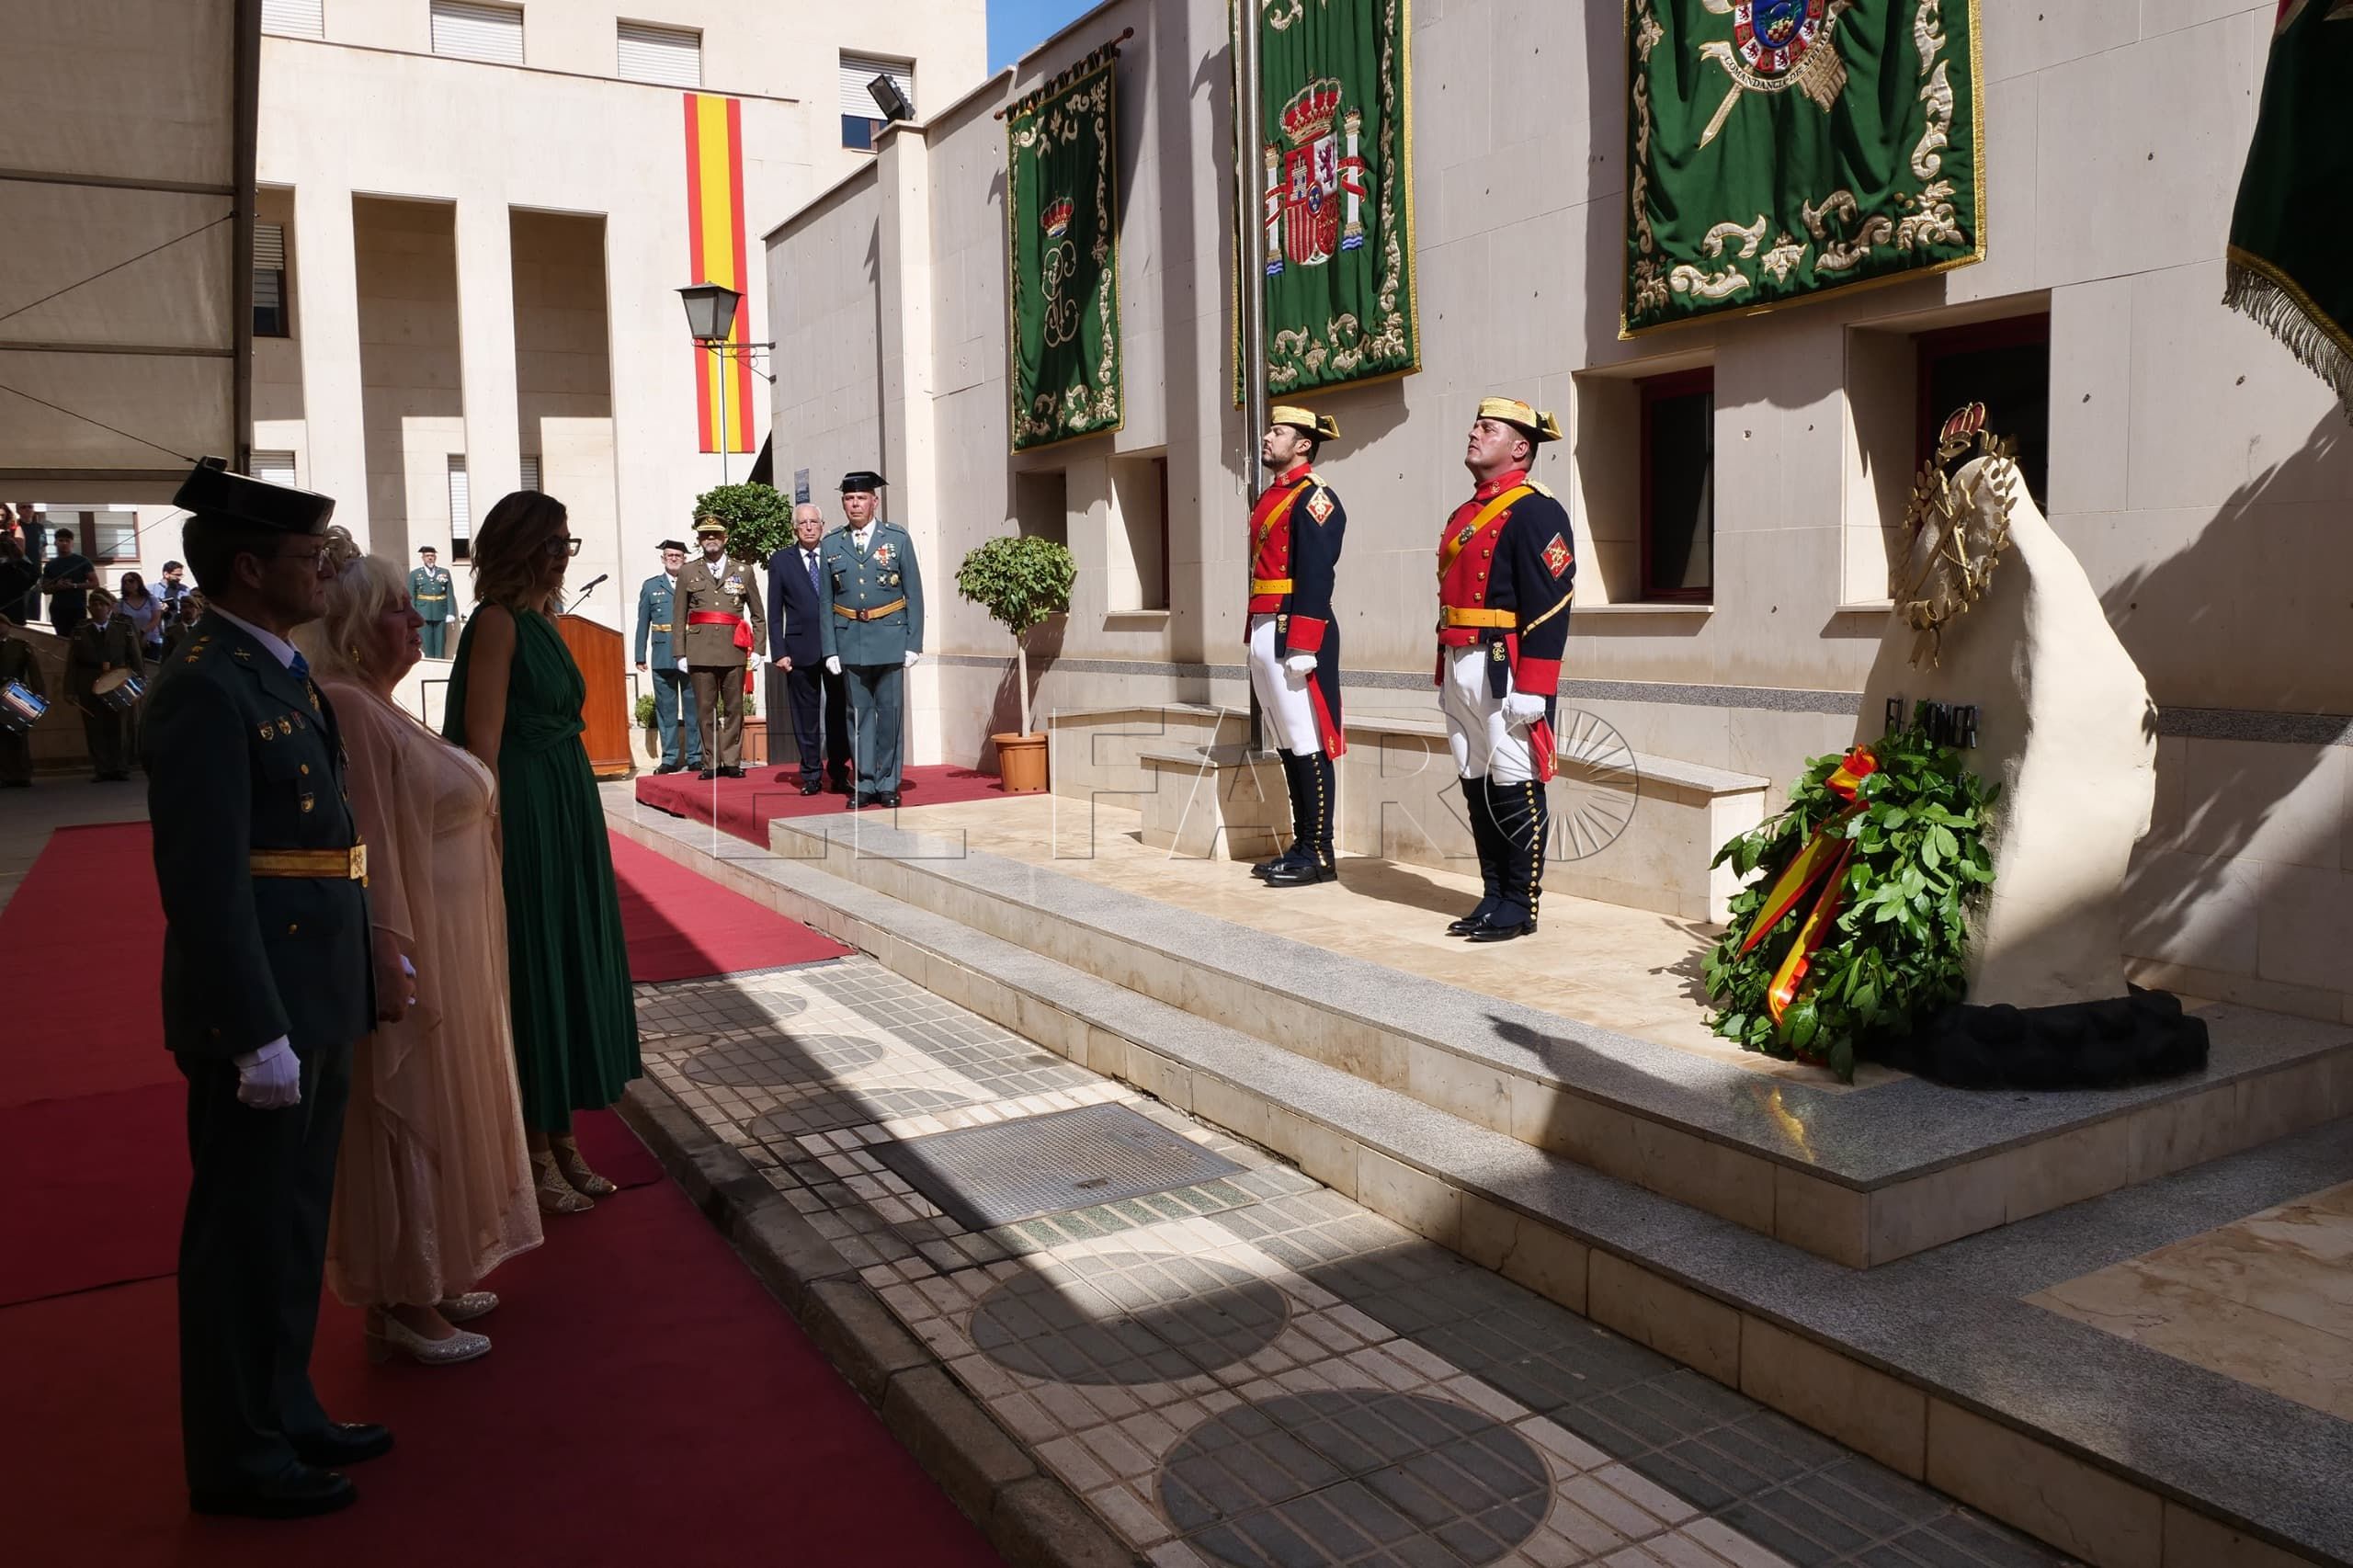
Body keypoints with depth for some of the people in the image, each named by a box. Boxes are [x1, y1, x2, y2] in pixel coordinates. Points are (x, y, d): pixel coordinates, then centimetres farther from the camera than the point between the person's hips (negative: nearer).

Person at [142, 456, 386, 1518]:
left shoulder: (280, 673, 11)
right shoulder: (206, 690, -18)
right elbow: (205, 883, -23)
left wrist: (372, 970, 17)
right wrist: (258, 1036, -23)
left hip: (317, 1004, 9)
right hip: (259, 1013, -9)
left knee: (293, 1225, 20)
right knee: (247, 1234, 6)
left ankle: (284, 1415, 36)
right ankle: (238, 1458, 22)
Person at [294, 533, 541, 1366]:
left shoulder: (377, 706, 12)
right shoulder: (348, 711, -18)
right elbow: (367, 845, -24)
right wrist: (393, 958, -26)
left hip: (448, 948, 10)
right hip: (414, 953, -10)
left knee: (439, 1106, 17)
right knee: (408, 1115, 1)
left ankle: (431, 1275, 29)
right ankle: (401, 1305, 14)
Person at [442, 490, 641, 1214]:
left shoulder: (540, 618, 13)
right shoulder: (498, 621, -13)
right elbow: (482, 740, -18)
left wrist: (572, 818, 13)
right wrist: (495, 836, -21)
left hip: (568, 809, 9)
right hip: (525, 814, -9)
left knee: (569, 961, 14)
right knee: (531, 971, 1)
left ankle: (559, 1135, 26)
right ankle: (534, 1151, 14)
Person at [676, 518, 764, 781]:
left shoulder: (743, 571, 10)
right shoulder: (688, 572, 10)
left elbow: (758, 616, 11)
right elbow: (680, 617, 10)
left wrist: (757, 650, 4)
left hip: (734, 650, 0)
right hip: (700, 651, 0)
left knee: (733, 708, 2)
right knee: (706, 709, 1)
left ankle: (731, 761, 10)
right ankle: (711, 763, 7)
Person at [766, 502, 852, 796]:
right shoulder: (780, 561, 6)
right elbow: (774, 612, 4)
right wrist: (778, 652, -4)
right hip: (801, 649, 0)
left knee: (839, 713, 4)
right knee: (806, 717, 4)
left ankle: (839, 774, 14)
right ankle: (811, 776, 12)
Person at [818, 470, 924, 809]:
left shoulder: (898, 539, 2)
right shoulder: (831, 544, 6)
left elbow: (914, 595, 2)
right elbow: (825, 602, 7)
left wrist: (913, 643, -4)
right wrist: (830, 650, 1)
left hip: (890, 640, -1)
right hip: (850, 641, 1)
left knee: (889, 713, 3)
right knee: (859, 714, 6)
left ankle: (887, 784, 12)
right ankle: (864, 784, 12)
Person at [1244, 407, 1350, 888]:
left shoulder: (1313, 497, -9)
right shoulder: (1272, 496, 19)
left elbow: (1316, 577, -17)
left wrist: (1302, 648, -23)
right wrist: (1255, 637, 18)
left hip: (1295, 633, -10)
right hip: (1264, 632, 10)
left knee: (1309, 746, -5)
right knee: (1288, 746, 12)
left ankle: (1318, 854, 1)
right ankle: (1301, 845, 19)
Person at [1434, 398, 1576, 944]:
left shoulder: (1535, 511, -8)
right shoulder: (1464, 514, 19)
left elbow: (1549, 604, -16)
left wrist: (1531, 689, -20)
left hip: (1505, 670, -8)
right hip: (1463, 667, 9)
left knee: (1515, 787, -2)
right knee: (1477, 786, 11)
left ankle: (1519, 906, 7)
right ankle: (1494, 897, 21)